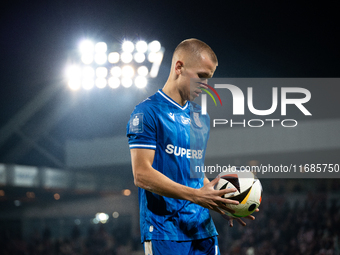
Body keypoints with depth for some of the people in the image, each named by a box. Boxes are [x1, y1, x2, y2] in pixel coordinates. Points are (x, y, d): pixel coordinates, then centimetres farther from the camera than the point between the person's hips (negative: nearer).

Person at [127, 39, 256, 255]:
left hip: (203, 228, 7)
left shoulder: (201, 117, 17)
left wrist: (218, 200, 6)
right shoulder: (147, 112, -6)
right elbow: (142, 175, -14)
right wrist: (195, 195, -20)